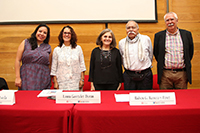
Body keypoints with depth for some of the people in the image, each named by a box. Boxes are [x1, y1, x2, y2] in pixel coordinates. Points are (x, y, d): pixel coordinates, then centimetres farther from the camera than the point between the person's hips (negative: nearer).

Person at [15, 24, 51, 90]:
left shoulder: (48, 47, 10)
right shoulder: (25, 43, 5)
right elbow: (18, 60, 2)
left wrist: (50, 81, 10)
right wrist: (17, 77, -4)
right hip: (26, 80, -1)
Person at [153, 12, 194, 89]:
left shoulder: (187, 34, 7)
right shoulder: (159, 36, 4)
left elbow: (190, 52, 13)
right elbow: (156, 53, 9)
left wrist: (186, 64, 10)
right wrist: (162, 64, 6)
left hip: (182, 74, 1)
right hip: (165, 74, -1)